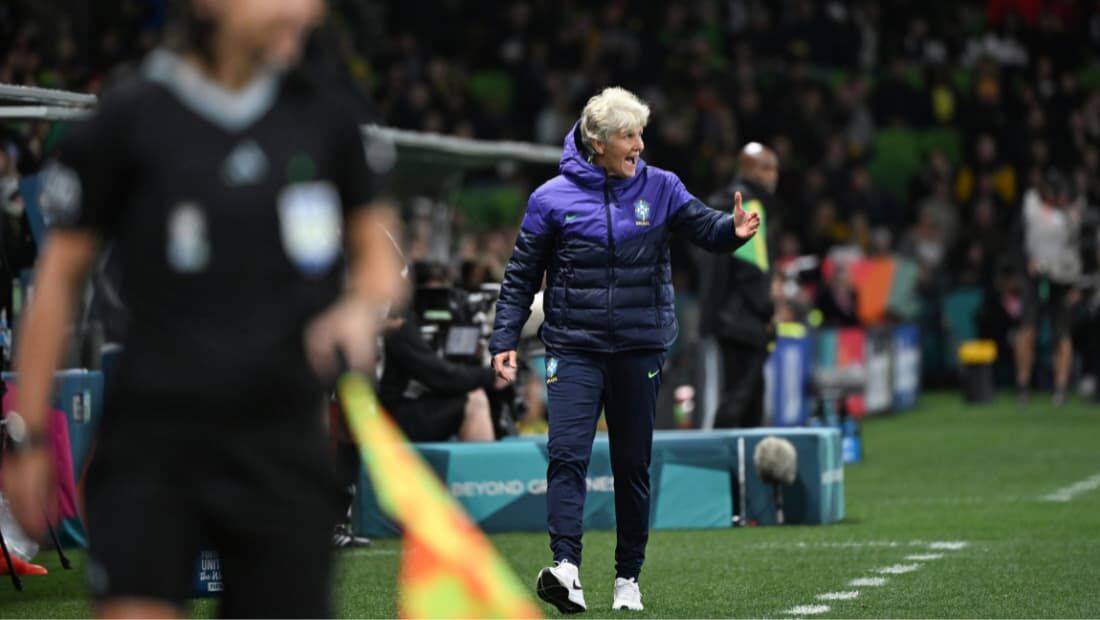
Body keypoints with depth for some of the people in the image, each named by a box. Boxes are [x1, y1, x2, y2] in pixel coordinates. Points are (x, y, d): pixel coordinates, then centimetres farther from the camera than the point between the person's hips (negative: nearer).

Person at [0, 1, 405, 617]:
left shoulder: (322, 120, 6)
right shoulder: (130, 120, -3)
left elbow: (377, 255, 19)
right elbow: (61, 272, 3)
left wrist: (361, 308, -6)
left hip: (285, 446, 3)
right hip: (155, 438, -3)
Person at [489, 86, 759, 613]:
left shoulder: (660, 188, 4)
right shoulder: (552, 199, -1)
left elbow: (704, 226, -7)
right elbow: (521, 277, 4)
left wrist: (734, 228, -30)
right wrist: (504, 341, -3)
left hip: (641, 348, 2)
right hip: (574, 350, -2)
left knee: (633, 465, 8)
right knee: (568, 453, -17)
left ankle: (628, 577, 17)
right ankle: (566, 565, -26)